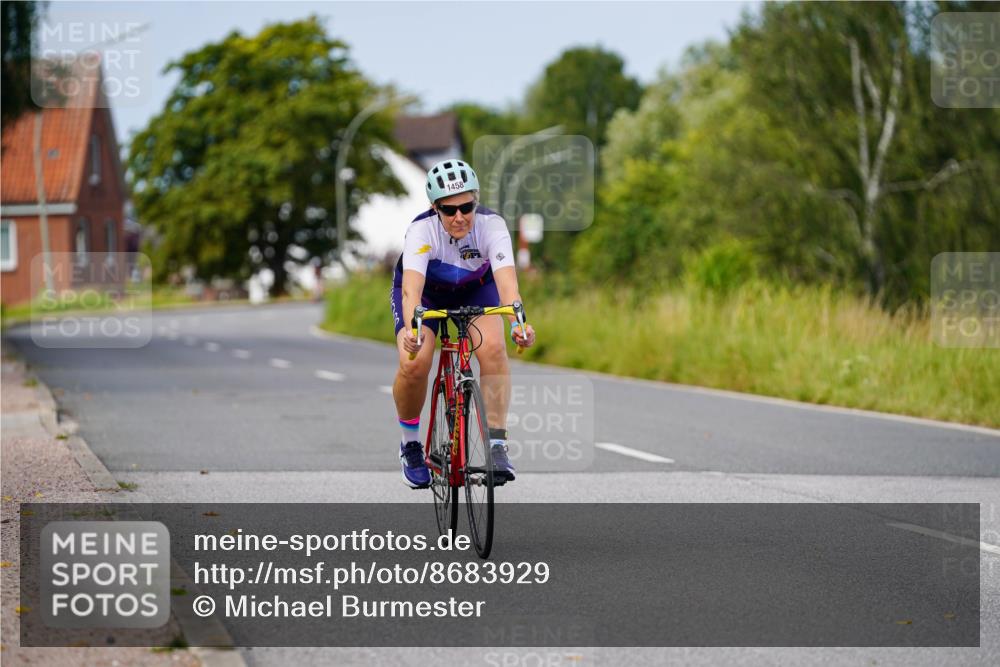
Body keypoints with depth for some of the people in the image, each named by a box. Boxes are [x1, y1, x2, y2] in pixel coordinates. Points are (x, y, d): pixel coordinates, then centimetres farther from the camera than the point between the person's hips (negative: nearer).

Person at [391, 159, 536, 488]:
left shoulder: (492, 225, -32)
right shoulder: (421, 230, -35)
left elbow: (506, 280, -45)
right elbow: (411, 288, -48)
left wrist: (518, 322, -64)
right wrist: (411, 329, -67)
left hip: (475, 289, 1)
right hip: (425, 290, -1)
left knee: (492, 347, -28)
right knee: (414, 363, -24)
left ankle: (496, 445, -22)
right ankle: (410, 442, 2)